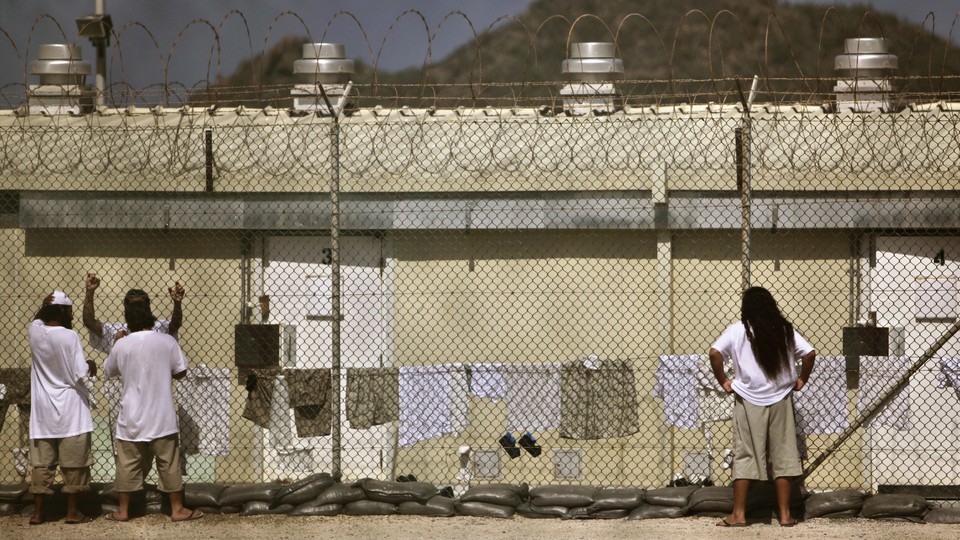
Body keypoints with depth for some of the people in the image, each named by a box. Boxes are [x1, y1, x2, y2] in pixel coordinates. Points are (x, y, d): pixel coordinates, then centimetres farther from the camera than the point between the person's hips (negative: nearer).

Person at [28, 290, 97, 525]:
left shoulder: (35, 332, -2)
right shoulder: (70, 336, -15)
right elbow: (79, 373, -16)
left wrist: (43, 308, 7)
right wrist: (90, 365, 4)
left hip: (43, 409, 4)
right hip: (69, 408, -4)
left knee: (42, 462, 9)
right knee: (73, 462, 5)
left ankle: (37, 512, 11)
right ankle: (72, 511, 9)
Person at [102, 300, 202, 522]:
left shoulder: (122, 345, -5)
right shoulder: (167, 341, -7)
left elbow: (108, 371, 11)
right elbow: (180, 371, 0)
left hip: (132, 417, 1)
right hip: (161, 416, -1)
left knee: (128, 464, 9)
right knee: (168, 463, 7)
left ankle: (123, 510, 15)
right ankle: (177, 509, 11)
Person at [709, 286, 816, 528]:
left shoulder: (738, 331, -3)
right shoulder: (785, 330, 2)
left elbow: (715, 353, -14)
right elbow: (809, 353, -3)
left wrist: (723, 381, -3)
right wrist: (801, 380, 9)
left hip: (748, 401, -2)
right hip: (780, 400, 2)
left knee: (745, 456, 2)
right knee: (783, 455, 6)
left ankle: (738, 514, 1)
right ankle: (785, 514, 6)